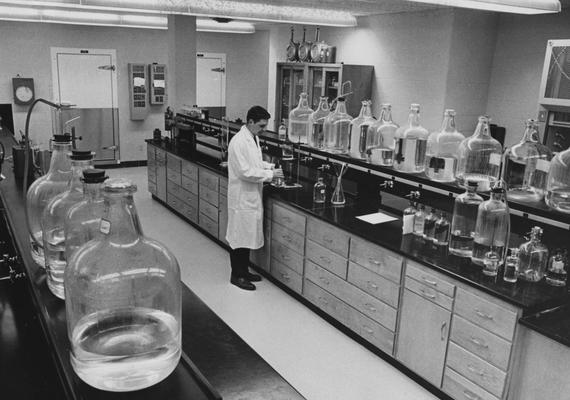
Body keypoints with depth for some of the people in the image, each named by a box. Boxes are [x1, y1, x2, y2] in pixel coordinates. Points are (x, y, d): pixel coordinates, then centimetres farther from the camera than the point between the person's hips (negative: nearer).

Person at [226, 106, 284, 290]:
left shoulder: (253, 138, 10)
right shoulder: (238, 142, -21)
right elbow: (245, 172, -24)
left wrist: (270, 166, 5)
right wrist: (270, 174, -20)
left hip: (252, 196, 9)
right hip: (241, 197, -9)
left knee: (248, 235, 17)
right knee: (239, 237, 2)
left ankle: (244, 270, 30)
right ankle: (236, 275, 15)